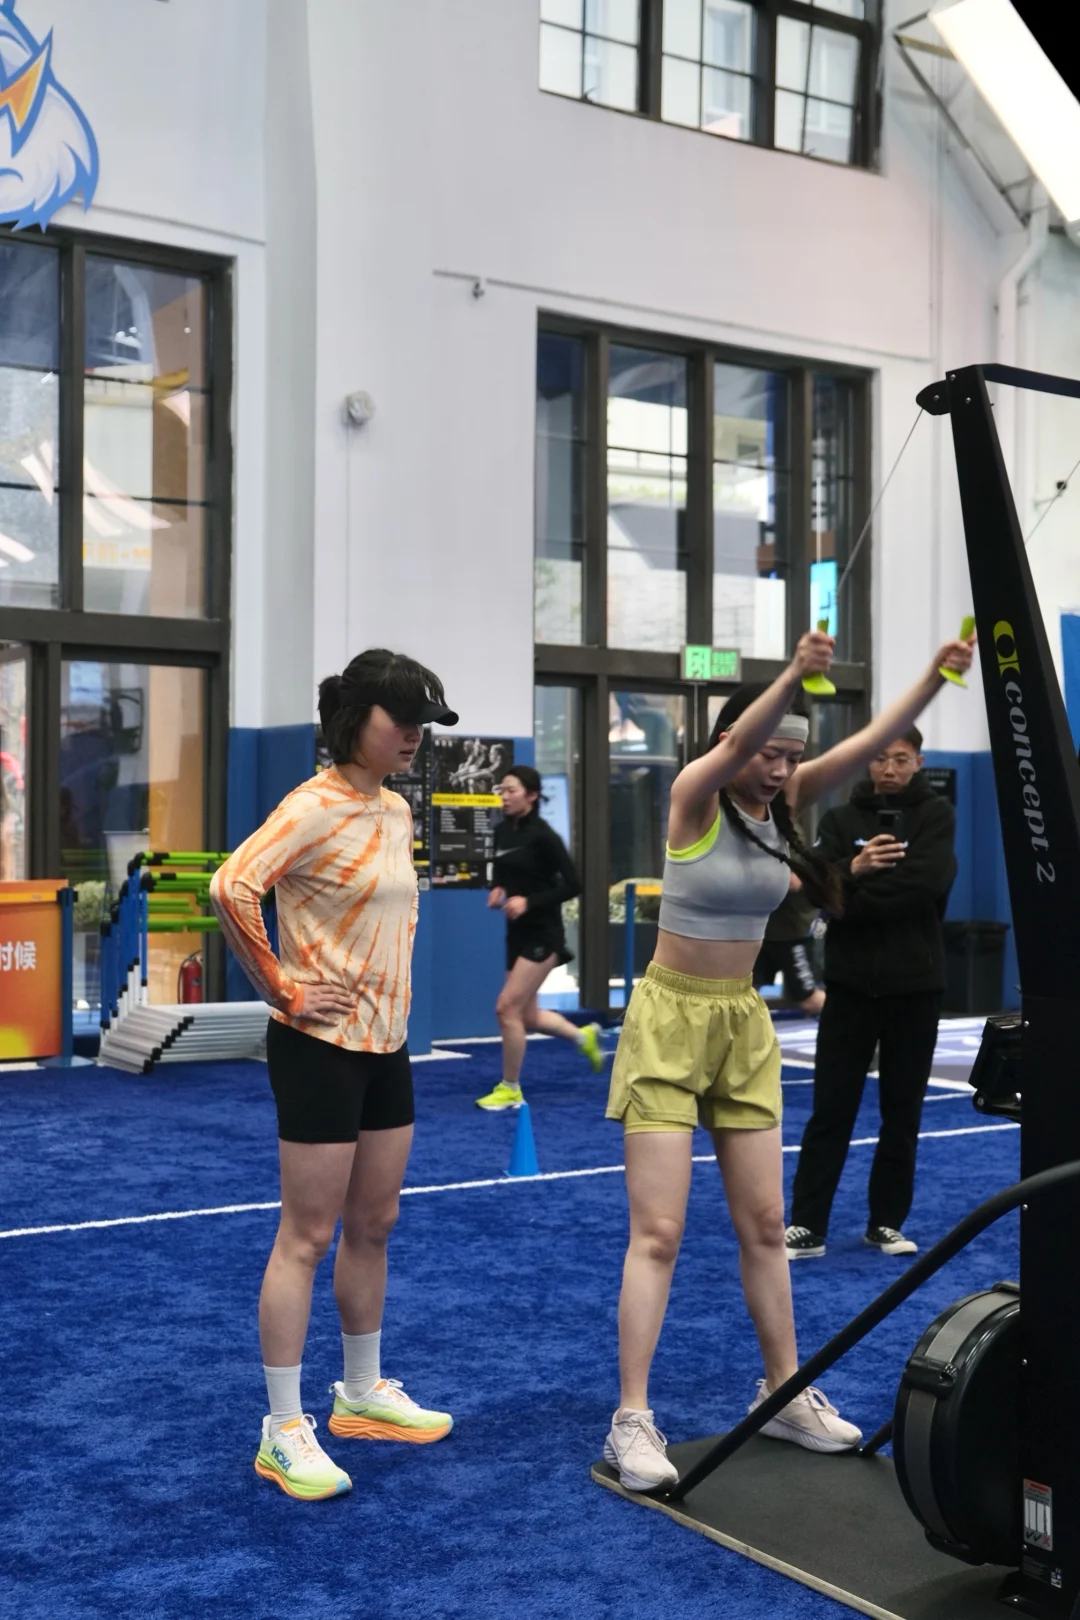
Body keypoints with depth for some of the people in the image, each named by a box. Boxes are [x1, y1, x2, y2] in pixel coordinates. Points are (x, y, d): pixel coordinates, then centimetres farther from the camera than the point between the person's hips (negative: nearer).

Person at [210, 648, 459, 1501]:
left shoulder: (398, 812, 9)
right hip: (322, 1047, -8)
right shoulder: (315, 808, -17)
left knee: (373, 1225, 17)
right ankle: (284, 1431, 9)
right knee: (308, 1237, -1)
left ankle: (364, 1392, 32)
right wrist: (281, 991, -21)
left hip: (386, 1045, 8)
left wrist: (390, 991, 14)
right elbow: (230, 889, -30)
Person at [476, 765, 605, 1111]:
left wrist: (529, 901, -23)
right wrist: (497, 890, -2)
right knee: (526, 1015, 15)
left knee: (507, 1008, -10)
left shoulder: (543, 835, -16)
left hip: (542, 934, -8)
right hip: (517, 933, 8)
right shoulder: (502, 831, 5)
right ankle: (584, 1036, 39)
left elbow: (572, 885, -16)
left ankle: (510, 1090, 5)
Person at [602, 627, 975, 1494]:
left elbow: (871, 742, -10)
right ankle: (633, 1418, 1)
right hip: (670, 1022, -6)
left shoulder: (787, 800, 2)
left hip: (746, 1026, 6)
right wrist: (794, 674, -50)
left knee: (765, 1224, 12)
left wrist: (938, 677, -23)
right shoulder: (695, 796, -13)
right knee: (659, 1231, -6)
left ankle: (784, 1391, 26)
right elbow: (734, 747, -35)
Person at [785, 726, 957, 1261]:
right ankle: (807, 1226, 5)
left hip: (914, 987, 0)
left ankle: (887, 1222, 20)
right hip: (851, 984, 1)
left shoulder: (936, 815, 0)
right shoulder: (841, 820, 5)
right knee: (830, 1111, 1)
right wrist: (854, 870, -25)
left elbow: (926, 884, -16)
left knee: (903, 1113, 8)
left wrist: (852, 899, -13)